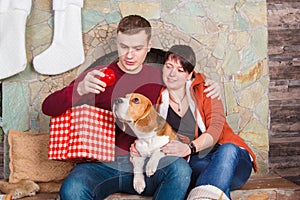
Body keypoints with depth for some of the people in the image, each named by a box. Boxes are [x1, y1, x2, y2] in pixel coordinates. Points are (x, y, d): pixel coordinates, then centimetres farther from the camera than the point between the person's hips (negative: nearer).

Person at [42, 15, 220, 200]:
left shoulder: (160, 77, 11)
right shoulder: (96, 77, 4)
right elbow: (48, 108, -2)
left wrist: (210, 87, 7)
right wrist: (80, 89, -21)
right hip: (102, 165, -1)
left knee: (180, 169, -28)